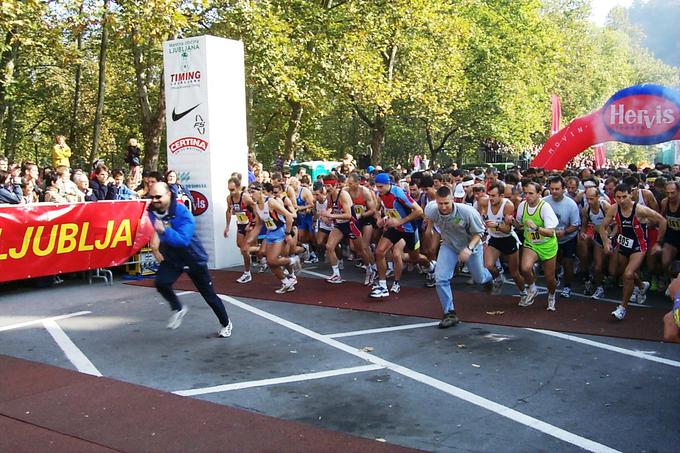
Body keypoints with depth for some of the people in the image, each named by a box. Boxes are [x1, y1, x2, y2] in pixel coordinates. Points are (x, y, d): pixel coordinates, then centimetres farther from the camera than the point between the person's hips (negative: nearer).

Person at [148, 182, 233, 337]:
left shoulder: (182, 213, -29)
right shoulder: (152, 211, -11)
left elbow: (183, 240, -41)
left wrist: (164, 230, -53)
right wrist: (155, 243, 14)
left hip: (194, 258, -4)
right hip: (171, 257, 4)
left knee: (208, 293, 4)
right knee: (161, 283, -24)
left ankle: (226, 323, 26)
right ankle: (178, 309, 5)